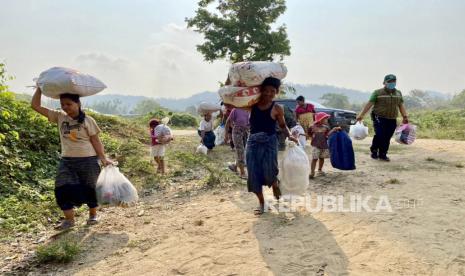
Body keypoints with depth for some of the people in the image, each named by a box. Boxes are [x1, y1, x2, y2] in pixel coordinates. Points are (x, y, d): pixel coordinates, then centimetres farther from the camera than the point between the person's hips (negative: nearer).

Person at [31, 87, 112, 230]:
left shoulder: (88, 120, -6)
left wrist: (103, 159, -11)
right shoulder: (59, 116, 3)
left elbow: (95, 141, -4)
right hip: (67, 161, 3)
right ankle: (69, 219, 12)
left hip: (88, 160, -3)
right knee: (62, 190, -5)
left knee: (89, 189, 7)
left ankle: (93, 214, 31)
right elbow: (35, 106, 3)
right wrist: (40, 87, -4)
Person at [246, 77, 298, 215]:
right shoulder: (253, 103, 0)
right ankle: (261, 203, 19)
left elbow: (282, 125, 10)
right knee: (254, 173, 2)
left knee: (269, 170, -11)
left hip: (269, 142, -2)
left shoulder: (277, 108, -4)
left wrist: (289, 136, -5)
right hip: (253, 142, 2)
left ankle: (275, 186, 28)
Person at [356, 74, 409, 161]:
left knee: (387, 138, 4)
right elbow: (369, 104, -6)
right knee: (379, 135, -16)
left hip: (392, 120, 4)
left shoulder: (398, 93, 14)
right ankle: (374, 151, 7)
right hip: (379, 118, -4)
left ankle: (383, 155, 17)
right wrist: (361, 115, -12)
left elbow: (401, 106, 17)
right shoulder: (377, 93, -2)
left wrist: (405, 116, 5)